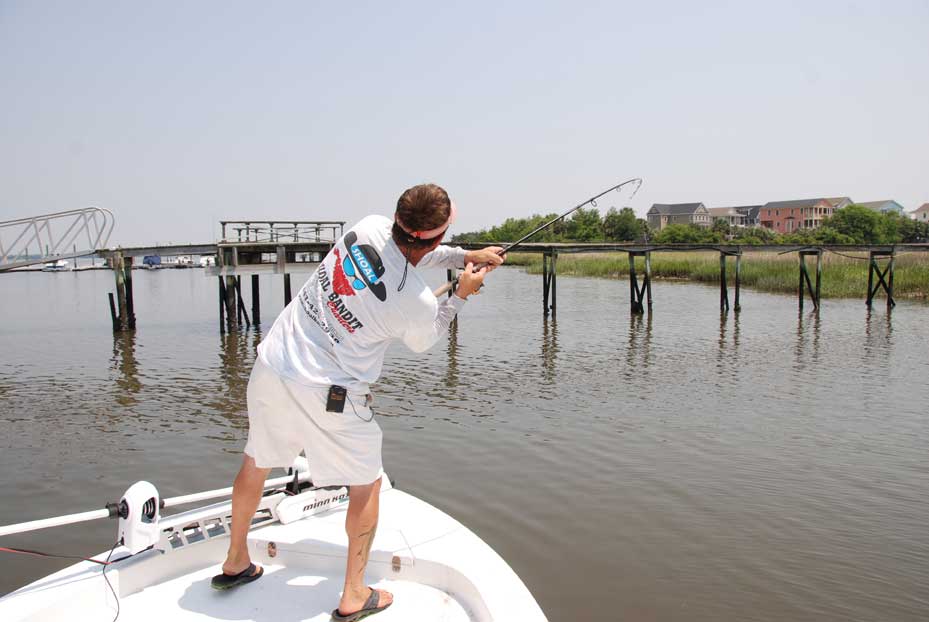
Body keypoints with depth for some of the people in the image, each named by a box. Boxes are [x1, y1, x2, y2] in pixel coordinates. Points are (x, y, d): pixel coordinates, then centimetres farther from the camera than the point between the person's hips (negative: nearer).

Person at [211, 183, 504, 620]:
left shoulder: (369, 228, -7)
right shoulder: (418, 301, -20)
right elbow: (423, 342, 4)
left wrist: (465, 255, 18)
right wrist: (461, 293, 9)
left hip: (271, 366, 7)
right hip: (324, 392, -6)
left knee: (256, 463, 25)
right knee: (367, 485, 14)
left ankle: (236, 563, 46)